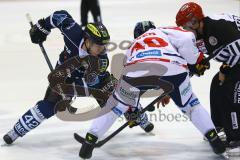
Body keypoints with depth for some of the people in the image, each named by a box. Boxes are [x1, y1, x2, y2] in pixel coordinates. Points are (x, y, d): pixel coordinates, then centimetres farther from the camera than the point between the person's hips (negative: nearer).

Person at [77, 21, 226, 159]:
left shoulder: (133, 46, 43)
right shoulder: (163, 31, 33)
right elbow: (187, 39, 11)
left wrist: (132, 111, 54)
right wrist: (198, 59, 24)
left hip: (135, 71, 2)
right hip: (172, 68, -2)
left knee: (117, 104, 25)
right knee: (190, 105, 24)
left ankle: (89, 142, 21)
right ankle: (214, 140, 18)